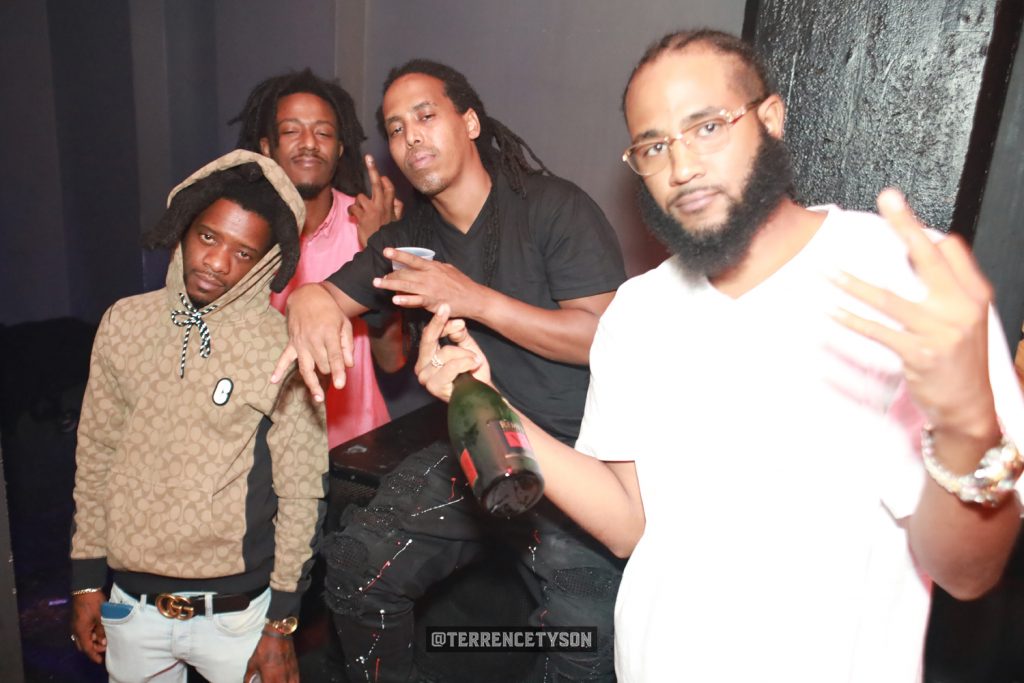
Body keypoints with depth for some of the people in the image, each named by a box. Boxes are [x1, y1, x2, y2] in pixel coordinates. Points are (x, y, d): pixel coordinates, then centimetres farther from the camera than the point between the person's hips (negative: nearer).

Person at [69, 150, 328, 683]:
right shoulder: (124, 322, -2)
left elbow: (301, 494, -9)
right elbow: (95, 458, 6)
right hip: (130, 607, 4)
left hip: (237, 613, -3)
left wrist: (280, 624, -6)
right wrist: (86, 581, 9)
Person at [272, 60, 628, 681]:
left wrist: (474, 299, -22)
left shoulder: (557, 208, -9)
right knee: (356, 573, 3)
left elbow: (603, 337, -16)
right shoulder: (410, 236, 10)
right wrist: (307, 300, -19)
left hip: (577, 451, -5)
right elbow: (328, 296, 7)